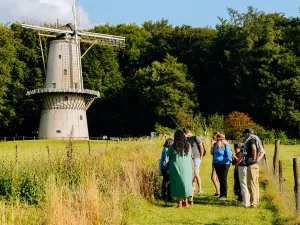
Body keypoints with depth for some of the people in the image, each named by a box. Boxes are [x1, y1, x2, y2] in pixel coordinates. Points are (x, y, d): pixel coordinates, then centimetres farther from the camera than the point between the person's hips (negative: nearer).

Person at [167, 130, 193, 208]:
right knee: (186, 182, 14)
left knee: (178, 183, 5)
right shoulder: (188, 145, 0)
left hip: (176, 167, -2)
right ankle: (185, 202, 20)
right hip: (186, 167, 2)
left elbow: (168, 153, 9)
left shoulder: (173, 146, -7)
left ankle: (180, 203, 6)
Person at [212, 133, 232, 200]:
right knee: (220, 180, 11)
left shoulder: (226, 146, -10)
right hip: (217, 165, 7)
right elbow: (214, 154, 21)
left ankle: (224, 195, -1)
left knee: (223, 180, -5)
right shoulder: (215, 146, 11)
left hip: (224, 165, -7)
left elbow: (229, 156, -13)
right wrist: (214, 162, 13)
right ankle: (221, 194, 18)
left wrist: (222, 162, -10)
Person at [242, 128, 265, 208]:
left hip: (251, 165, -10)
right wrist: (258, 159, 12)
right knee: (255, 184, 14)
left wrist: (254, 158, -20)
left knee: (251, 184, -7)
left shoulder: (251, 140, -10)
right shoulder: (255, 140, 18)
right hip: (255, 165, 10)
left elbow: (254, 148, -30)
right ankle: (256, 202, 21)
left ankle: (253, 203, -6)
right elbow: (262, 151, 23)